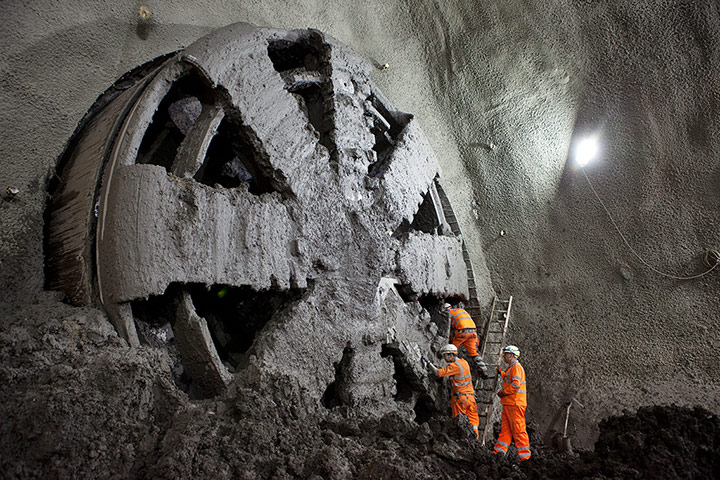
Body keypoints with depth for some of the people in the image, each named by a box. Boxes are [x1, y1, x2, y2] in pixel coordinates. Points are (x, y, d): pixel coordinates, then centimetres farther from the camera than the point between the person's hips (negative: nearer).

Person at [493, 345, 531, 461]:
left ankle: (524, 454, 1)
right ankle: (500, 450, 14)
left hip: (515, 404, -10)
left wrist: (503, 392, -15)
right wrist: (502, 373, 34)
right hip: (508, 403, 10)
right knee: (505, 428, 10)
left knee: (518, 429, -5)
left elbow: (516, 384, -23)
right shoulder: (511, 368, 19)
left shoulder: (516, 367, -13)